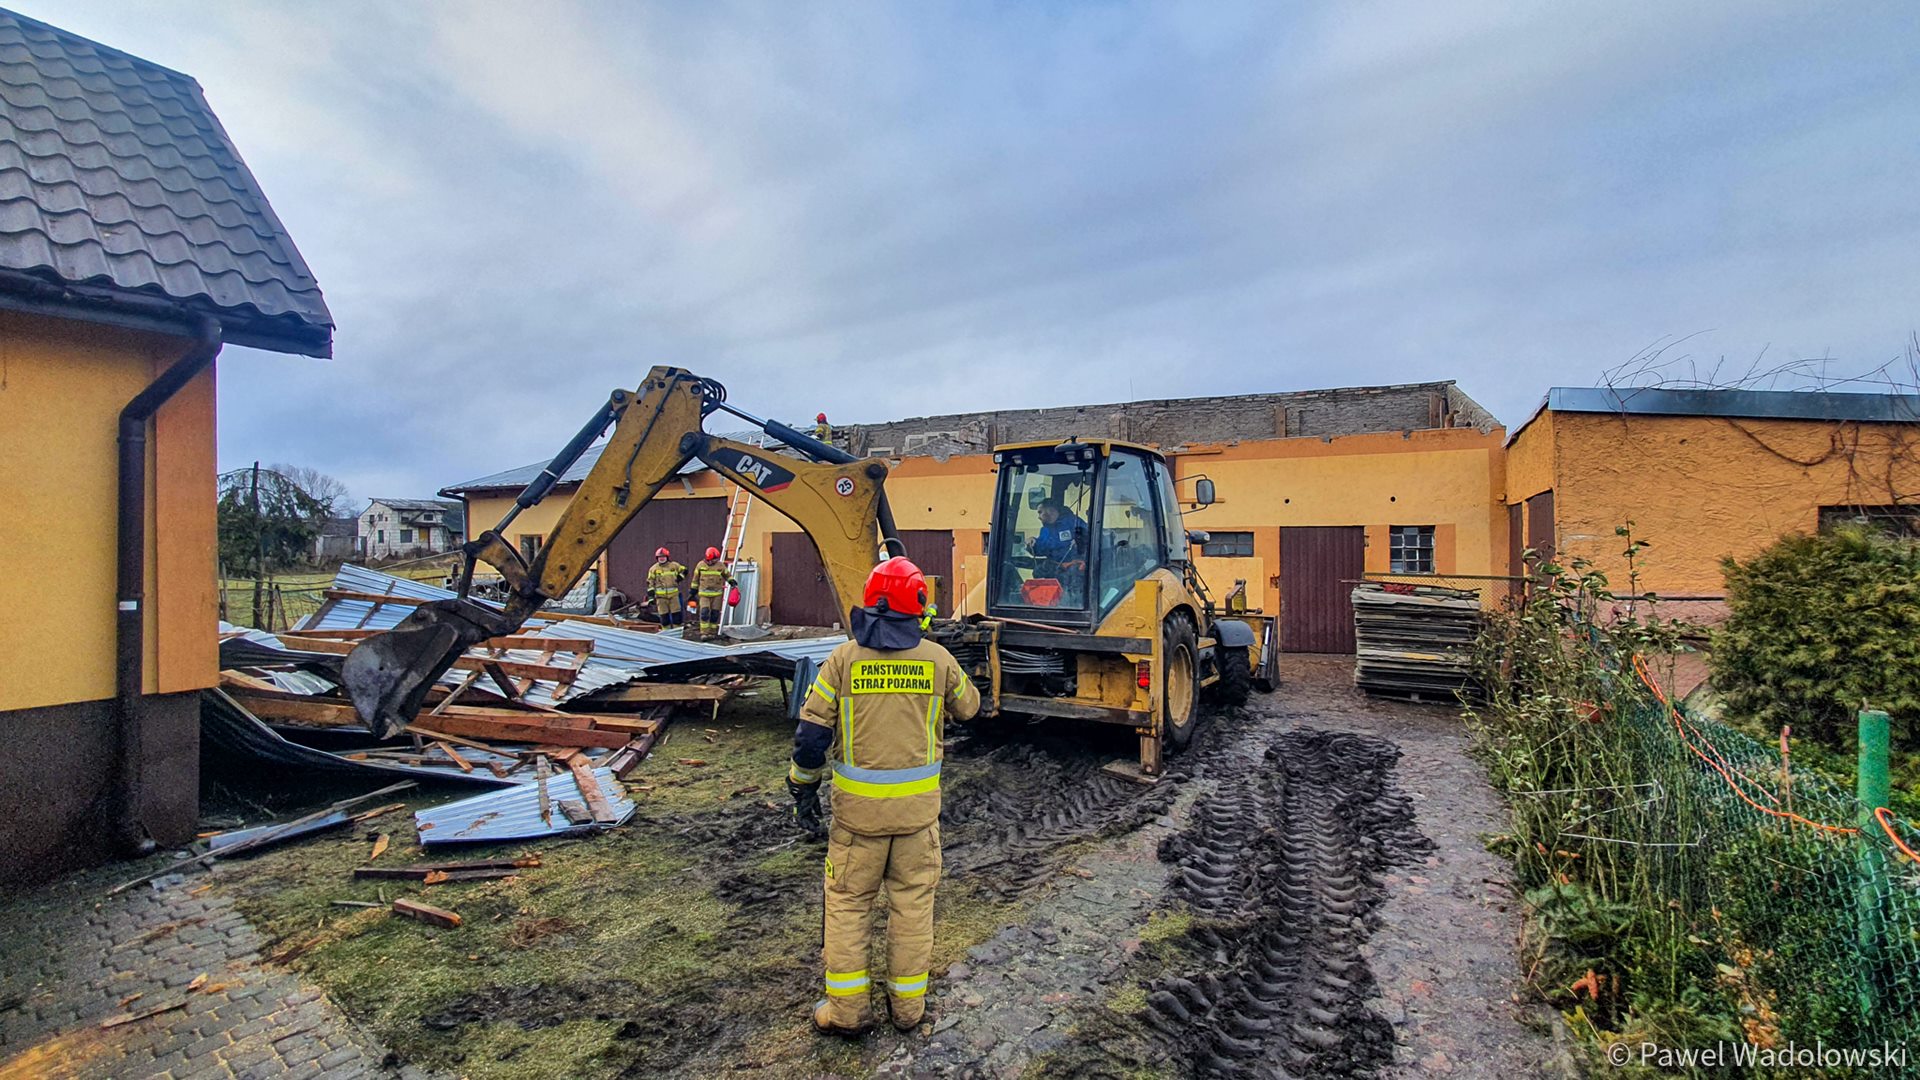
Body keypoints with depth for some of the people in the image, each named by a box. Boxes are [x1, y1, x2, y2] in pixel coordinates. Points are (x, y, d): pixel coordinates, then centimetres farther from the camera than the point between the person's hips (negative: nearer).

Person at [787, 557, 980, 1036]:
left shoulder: (844, 658, -7)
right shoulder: (937, 659, -5)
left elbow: (812, 732, -6)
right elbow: (968, 708, 13)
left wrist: (804, 789, 6)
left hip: (858, 803, -1)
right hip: (918, 803, 1)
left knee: (848, 901, 14)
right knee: (913, 901, 15)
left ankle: (847, 1008, 21)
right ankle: (908, 1004, 27)